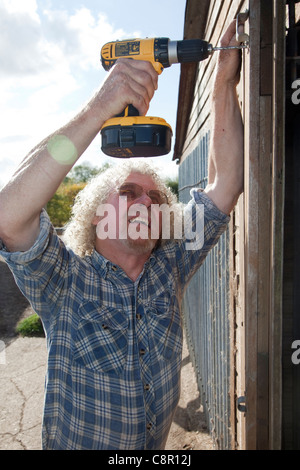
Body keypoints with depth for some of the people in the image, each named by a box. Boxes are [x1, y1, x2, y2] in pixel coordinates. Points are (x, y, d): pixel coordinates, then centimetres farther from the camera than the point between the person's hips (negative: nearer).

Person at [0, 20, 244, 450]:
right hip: (72, 442, -3)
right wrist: (99, 109, -43)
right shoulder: (65, 281, -21)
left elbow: (226, 185, -16)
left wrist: (225, 82, -22)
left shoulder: (170, 268, -11)